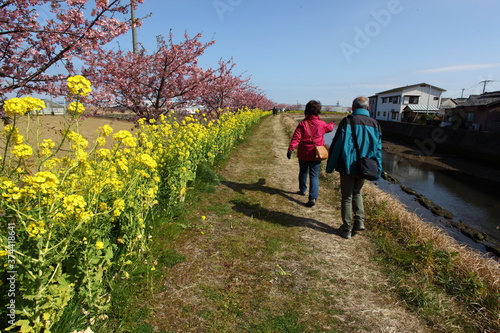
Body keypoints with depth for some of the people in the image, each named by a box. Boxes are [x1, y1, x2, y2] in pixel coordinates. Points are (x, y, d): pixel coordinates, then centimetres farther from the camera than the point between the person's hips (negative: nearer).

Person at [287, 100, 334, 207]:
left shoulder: (302, 124, -8)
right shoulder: (321, 124, -2)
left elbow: (296, 137, -17)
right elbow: (329, 128, 20)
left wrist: (290, 148, -20)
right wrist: (331, 124, 43)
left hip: (303, 154, 0)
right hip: (316, 155, 0)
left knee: (303, 172, 21)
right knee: (314, 175, 1)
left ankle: (302, 190, 40)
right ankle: (313, 197, -11)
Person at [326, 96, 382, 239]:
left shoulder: (347, 121, -9)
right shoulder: (374, 124, 3)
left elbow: (337, 145, -11)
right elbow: (378, 149, 5)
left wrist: (330, 166, -4)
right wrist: (377, 171, 12)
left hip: (347, 167, -4)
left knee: (347, 197, 8)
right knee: (357, 193, 25)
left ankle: (347, 229, 15)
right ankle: (359, 221, 15)